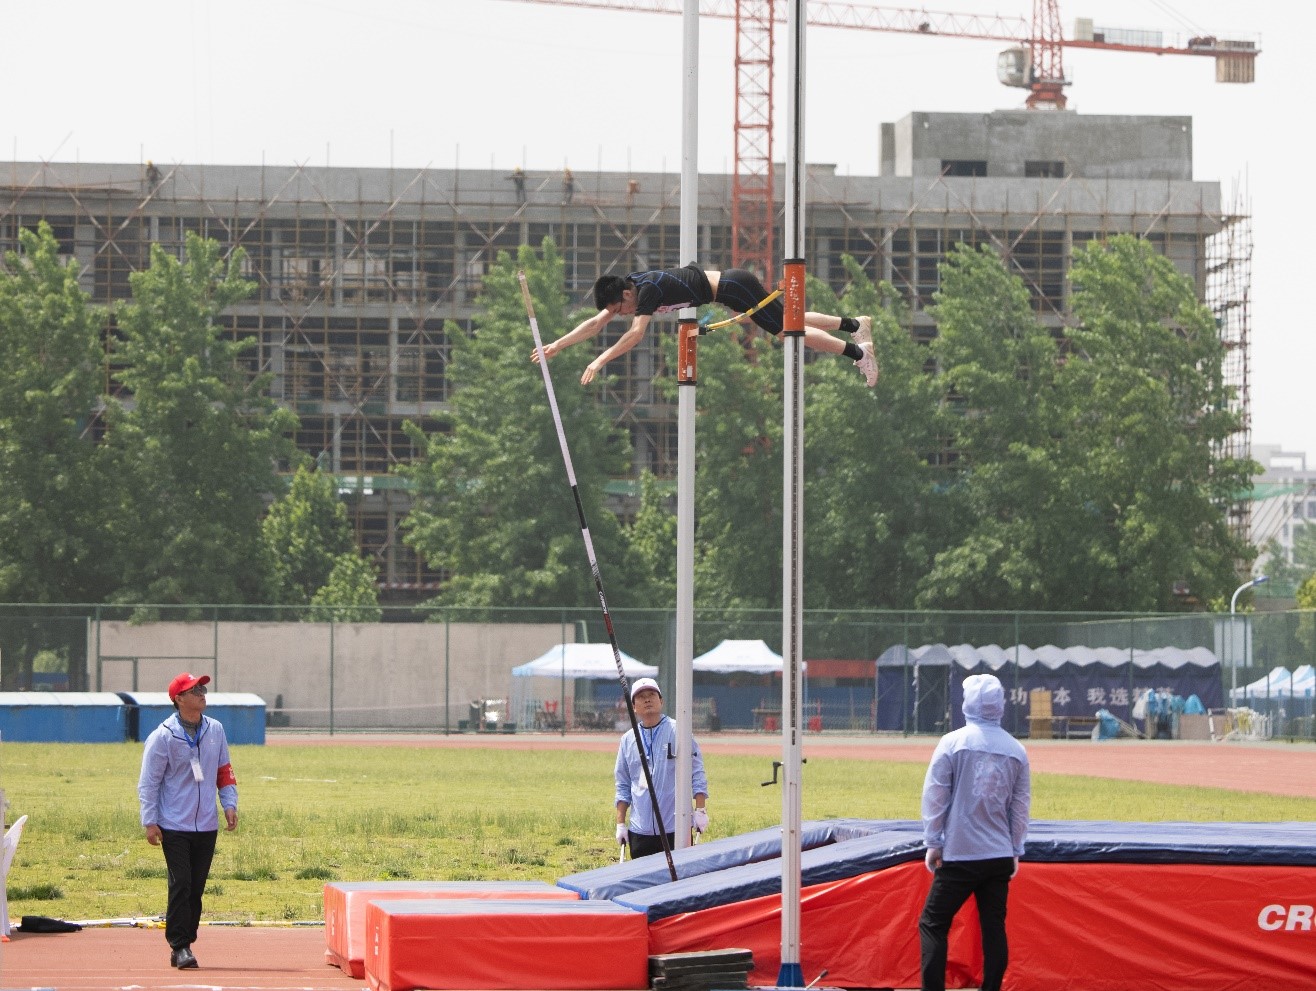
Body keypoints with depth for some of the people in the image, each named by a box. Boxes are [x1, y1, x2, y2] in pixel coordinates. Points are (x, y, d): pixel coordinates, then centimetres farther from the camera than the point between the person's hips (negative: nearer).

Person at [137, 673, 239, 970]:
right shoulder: (163, 736, -8)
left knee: (197, 887, 6)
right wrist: (149, 822, -11)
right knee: (181, 885, -9)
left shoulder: (215, 730, 7)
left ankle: (184, 944, 13)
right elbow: (148, 781, -6)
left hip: (207, 825, 5)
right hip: (175, 825, -5)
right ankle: (180, 946, -6)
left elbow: (224, 770, 16)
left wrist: (229, 804, 4)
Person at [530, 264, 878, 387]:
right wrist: (557, 345, -1)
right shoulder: (625, 288, -2)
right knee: (791, 321, 20)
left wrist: (600, 361, -40)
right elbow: (595, 323, 4)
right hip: (729, 284, 8)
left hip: (734, 289, -8)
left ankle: (858, 352, 6)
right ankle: (855, 324, 31)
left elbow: (635, 334, -38)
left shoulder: (648, 290, -27)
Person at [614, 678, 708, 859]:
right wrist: (621, 824, 8)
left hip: (675, 830, -4)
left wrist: (700, 810, -8)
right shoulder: (628, 740, 11)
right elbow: (623, 786, 14)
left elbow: (697, 774, -1)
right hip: (640, 830, 4)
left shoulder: (679, 732, 1)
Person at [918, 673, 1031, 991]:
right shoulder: (1016, 750, 4)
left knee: (933, 924, 2)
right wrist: (1016, 850, 18)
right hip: (1000, 856, 4)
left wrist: (932, 842, 3)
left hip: (958, 856, -4)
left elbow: (934, 796, -5)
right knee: (994, 927, 8)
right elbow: (1021, 805, 10)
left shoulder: (952, 743, -7)